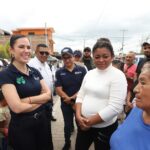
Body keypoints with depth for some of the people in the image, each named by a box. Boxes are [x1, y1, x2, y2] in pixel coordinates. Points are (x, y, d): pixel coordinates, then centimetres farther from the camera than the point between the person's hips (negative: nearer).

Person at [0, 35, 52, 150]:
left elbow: (48, 95, -2)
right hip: (21, 126, -5)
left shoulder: (35, 72, 3)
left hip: (42, 120, 6)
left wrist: (28, 100, -16)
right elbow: (17, 107, -22)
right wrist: (40, 100, -10)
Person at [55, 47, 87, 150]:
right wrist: (70, 101, -14)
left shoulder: (82, 70, -7)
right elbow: (58, 89, -7)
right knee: (67, 124, 17)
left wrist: (74, 97, -17)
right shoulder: (59, 72, -3)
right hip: (66, 103, 1)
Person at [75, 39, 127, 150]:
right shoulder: (89, 73, 3)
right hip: (84, 124, 6)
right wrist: (78, 115, -10)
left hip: (105, 127, -5)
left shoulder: (118, 76, -15)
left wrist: (90, 121, -16)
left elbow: (115, 107, -21)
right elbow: (80, 95, 5)